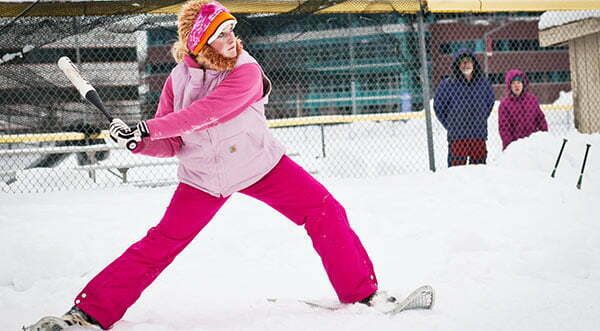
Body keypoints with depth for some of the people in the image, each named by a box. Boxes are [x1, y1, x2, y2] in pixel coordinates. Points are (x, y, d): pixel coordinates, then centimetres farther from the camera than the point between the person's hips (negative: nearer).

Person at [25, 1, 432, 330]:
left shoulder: (246, 71, -18)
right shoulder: (180, 78, -7)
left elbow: (204, 114, -31)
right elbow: (171, 143, -4)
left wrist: (147, 128, -33)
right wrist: (136, 140, -24)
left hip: (261, 164, -1)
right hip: (204, 176, 1)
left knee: (326, 213, -11)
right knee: (159, 245, -6)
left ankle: (362, 292, 3)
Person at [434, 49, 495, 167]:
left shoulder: (483, 83, 5)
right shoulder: (447, 84, -5)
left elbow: (490, 101, 21)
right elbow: (438, 106, 3)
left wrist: (480, 120, 13)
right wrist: (450, 125, 1)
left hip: (479, 135, 3)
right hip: (457, 136, -3)